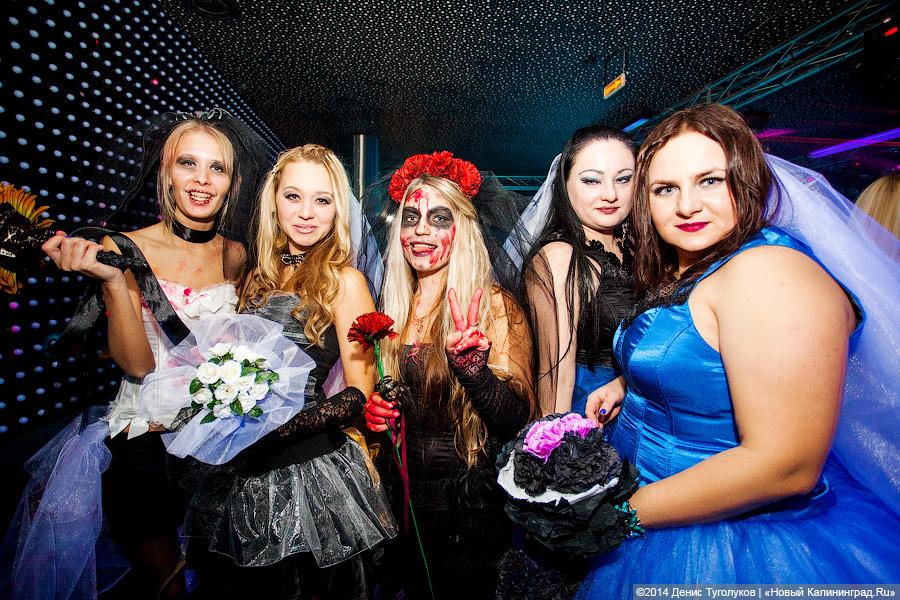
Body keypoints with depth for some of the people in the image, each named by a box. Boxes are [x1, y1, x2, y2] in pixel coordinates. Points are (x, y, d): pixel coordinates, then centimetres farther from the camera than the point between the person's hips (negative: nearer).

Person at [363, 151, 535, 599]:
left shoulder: (493, 305, -16)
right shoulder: (394, 307, 1)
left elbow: (517, 419, -19)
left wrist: (470, 366, -35)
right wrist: (375, 411, -7)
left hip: (471, 499, -4)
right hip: (406, 493, 5)